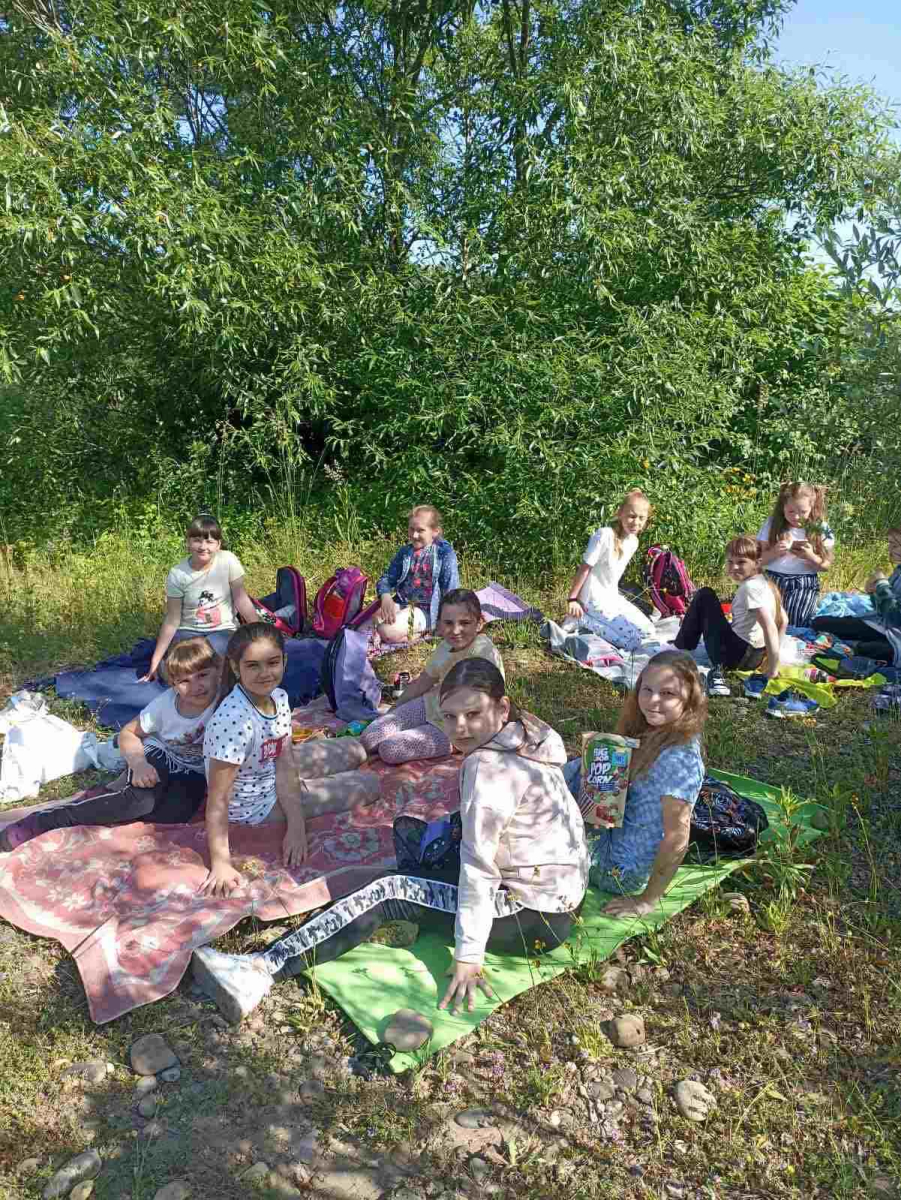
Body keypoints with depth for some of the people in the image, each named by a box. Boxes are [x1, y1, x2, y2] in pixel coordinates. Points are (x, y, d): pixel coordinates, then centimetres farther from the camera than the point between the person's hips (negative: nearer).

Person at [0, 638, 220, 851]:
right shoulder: (165, 703, -12)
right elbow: (127, 733, 0)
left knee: (172, 812, -35)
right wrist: (138, 763, -20)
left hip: (192, 774, 0)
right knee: (142, 797, -34)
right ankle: (42, 821, -24)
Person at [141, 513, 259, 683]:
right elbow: (172, 620, -6)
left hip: (223, 630, -1)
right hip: (189, 631, 2)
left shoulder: (228, 561, -13)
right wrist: (155, 661, -8)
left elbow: (242, 601, -7)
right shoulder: (177, 574, -10)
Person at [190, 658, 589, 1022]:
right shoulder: (527, 736, 2)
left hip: (535, 918, -9)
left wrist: (467, 955, -20)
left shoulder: (487, 766, -24)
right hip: (560, 894, 9)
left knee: (388, 893, -11)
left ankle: (261, 971, -11)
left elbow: (479, 868, -24)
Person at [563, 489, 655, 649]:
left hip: (613, 597, 9)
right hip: (595, 600, -9)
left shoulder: (633, 541, 3)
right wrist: (573, 599, -14)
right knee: (633, 640, -15)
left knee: (647, 632, 9)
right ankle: (580, 619, -6)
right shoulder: (605, 535, -21)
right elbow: (585, 568, -17)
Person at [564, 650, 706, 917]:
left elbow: (677, 840, -26)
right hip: (616, 835, 8)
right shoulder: (653, 733, -3)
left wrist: (648, 900, -16)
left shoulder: (678, 759, -29)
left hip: (620, 870, -8)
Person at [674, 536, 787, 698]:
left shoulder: (750, 587, -20)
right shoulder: (766, 583, 8)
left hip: (734, 654, -10)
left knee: (704, 595, 4)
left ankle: (681, 649, 15)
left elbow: (770, 628, -28)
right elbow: (783, 621, 16)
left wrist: (773, 669, -24)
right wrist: (773, 653, 18)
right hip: (755, 657, 10)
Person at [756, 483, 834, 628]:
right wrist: (774, 552, -18)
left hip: (805, 586, -1)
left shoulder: (820, 530, -2)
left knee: (793, 625, -5)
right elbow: (758, 559, 1)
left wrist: (811, 557, -18)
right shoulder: (771, 525, -1)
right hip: (773, 582, 1)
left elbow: (825, 566, 1)